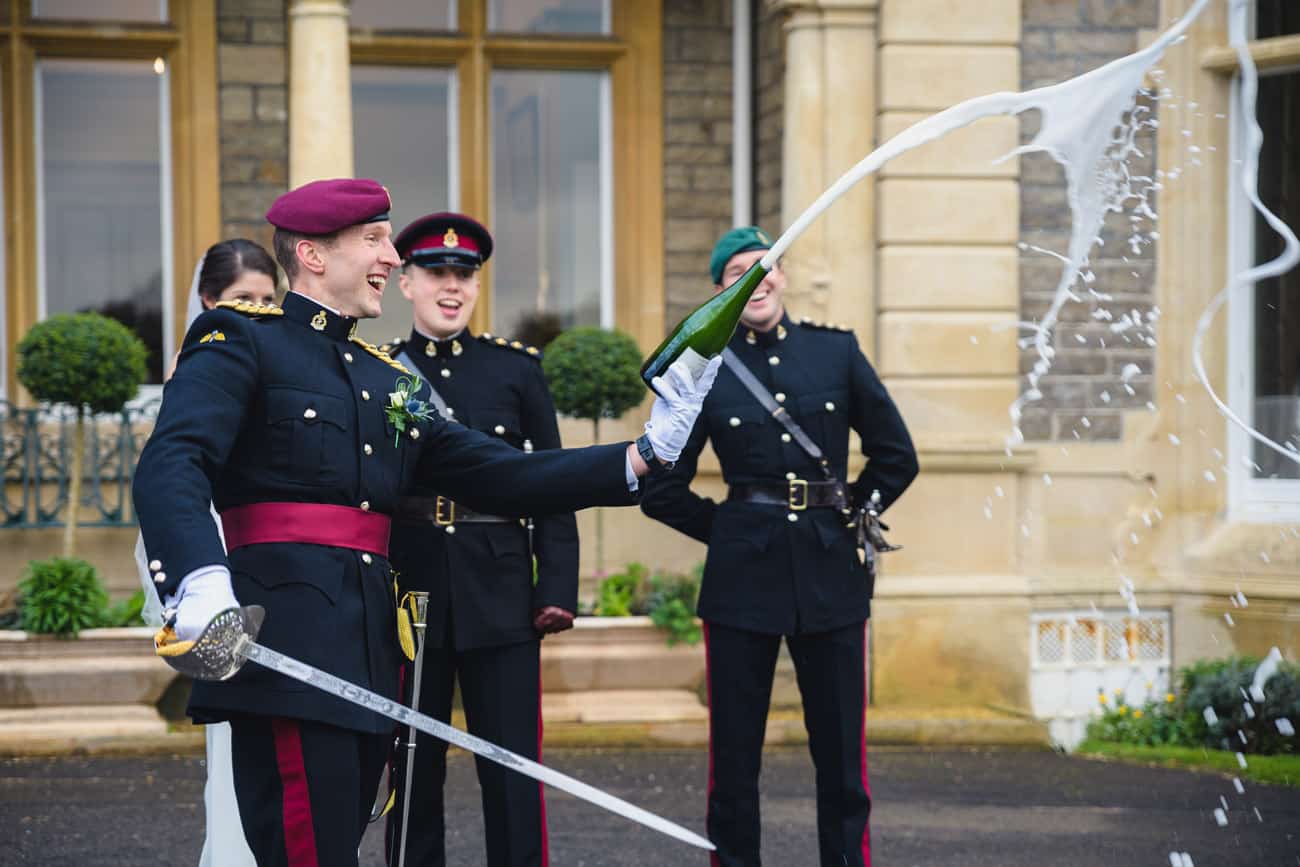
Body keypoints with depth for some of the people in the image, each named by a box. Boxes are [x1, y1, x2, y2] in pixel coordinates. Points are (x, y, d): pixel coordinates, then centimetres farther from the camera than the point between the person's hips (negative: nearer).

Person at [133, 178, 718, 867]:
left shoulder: (388, 380, 21)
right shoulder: (242, 341, -1)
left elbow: (502, 476, 16)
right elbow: (170, 466, -17)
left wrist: (647, 454, 6)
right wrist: (201, 581, -37)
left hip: (367, 653, 8)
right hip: (287, 641, -7)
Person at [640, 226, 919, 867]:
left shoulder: (836, 351, 5)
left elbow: (896, 456, 12)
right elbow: (662, 491, 6)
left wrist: (845, 517, 9)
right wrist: (727, 530, 4)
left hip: (830, 571, 1)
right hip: (742, 576, -1)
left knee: (841, 749, 5)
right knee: (734, 752, 3)